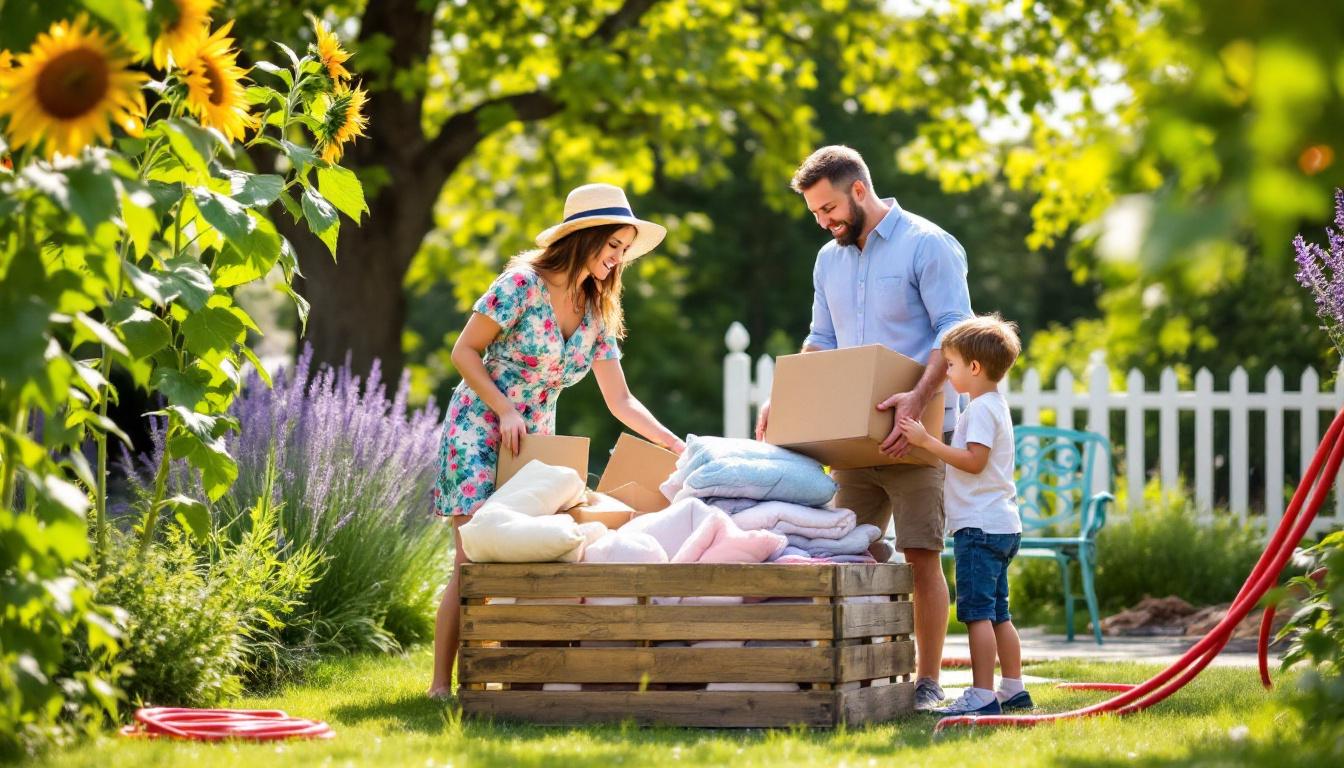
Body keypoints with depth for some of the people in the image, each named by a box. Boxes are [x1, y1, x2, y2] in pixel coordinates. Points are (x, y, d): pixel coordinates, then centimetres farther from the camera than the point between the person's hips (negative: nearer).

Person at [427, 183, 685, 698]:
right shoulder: (523, 284, -13)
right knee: (473, 563, -12)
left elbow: (620, 400, 7)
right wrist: (504, 409, -18)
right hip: (479, 431, -6)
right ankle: (441, 684, -10)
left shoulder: (598, 314, 6)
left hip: (537, 442, 6)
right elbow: (465, 351, -9)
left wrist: (674, 444, -5)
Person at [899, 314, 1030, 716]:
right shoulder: (994, 405, 19)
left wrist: (928, 441, -23)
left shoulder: (981, 409, -13)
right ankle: (1013, 689, 19)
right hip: (1002, 526, 11)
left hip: (980, 526, -11)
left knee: (977, 612, -12)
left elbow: (974, 460, -22)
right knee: (997, 613, 15)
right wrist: (932, 444, 24)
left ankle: (982, 695, -15)